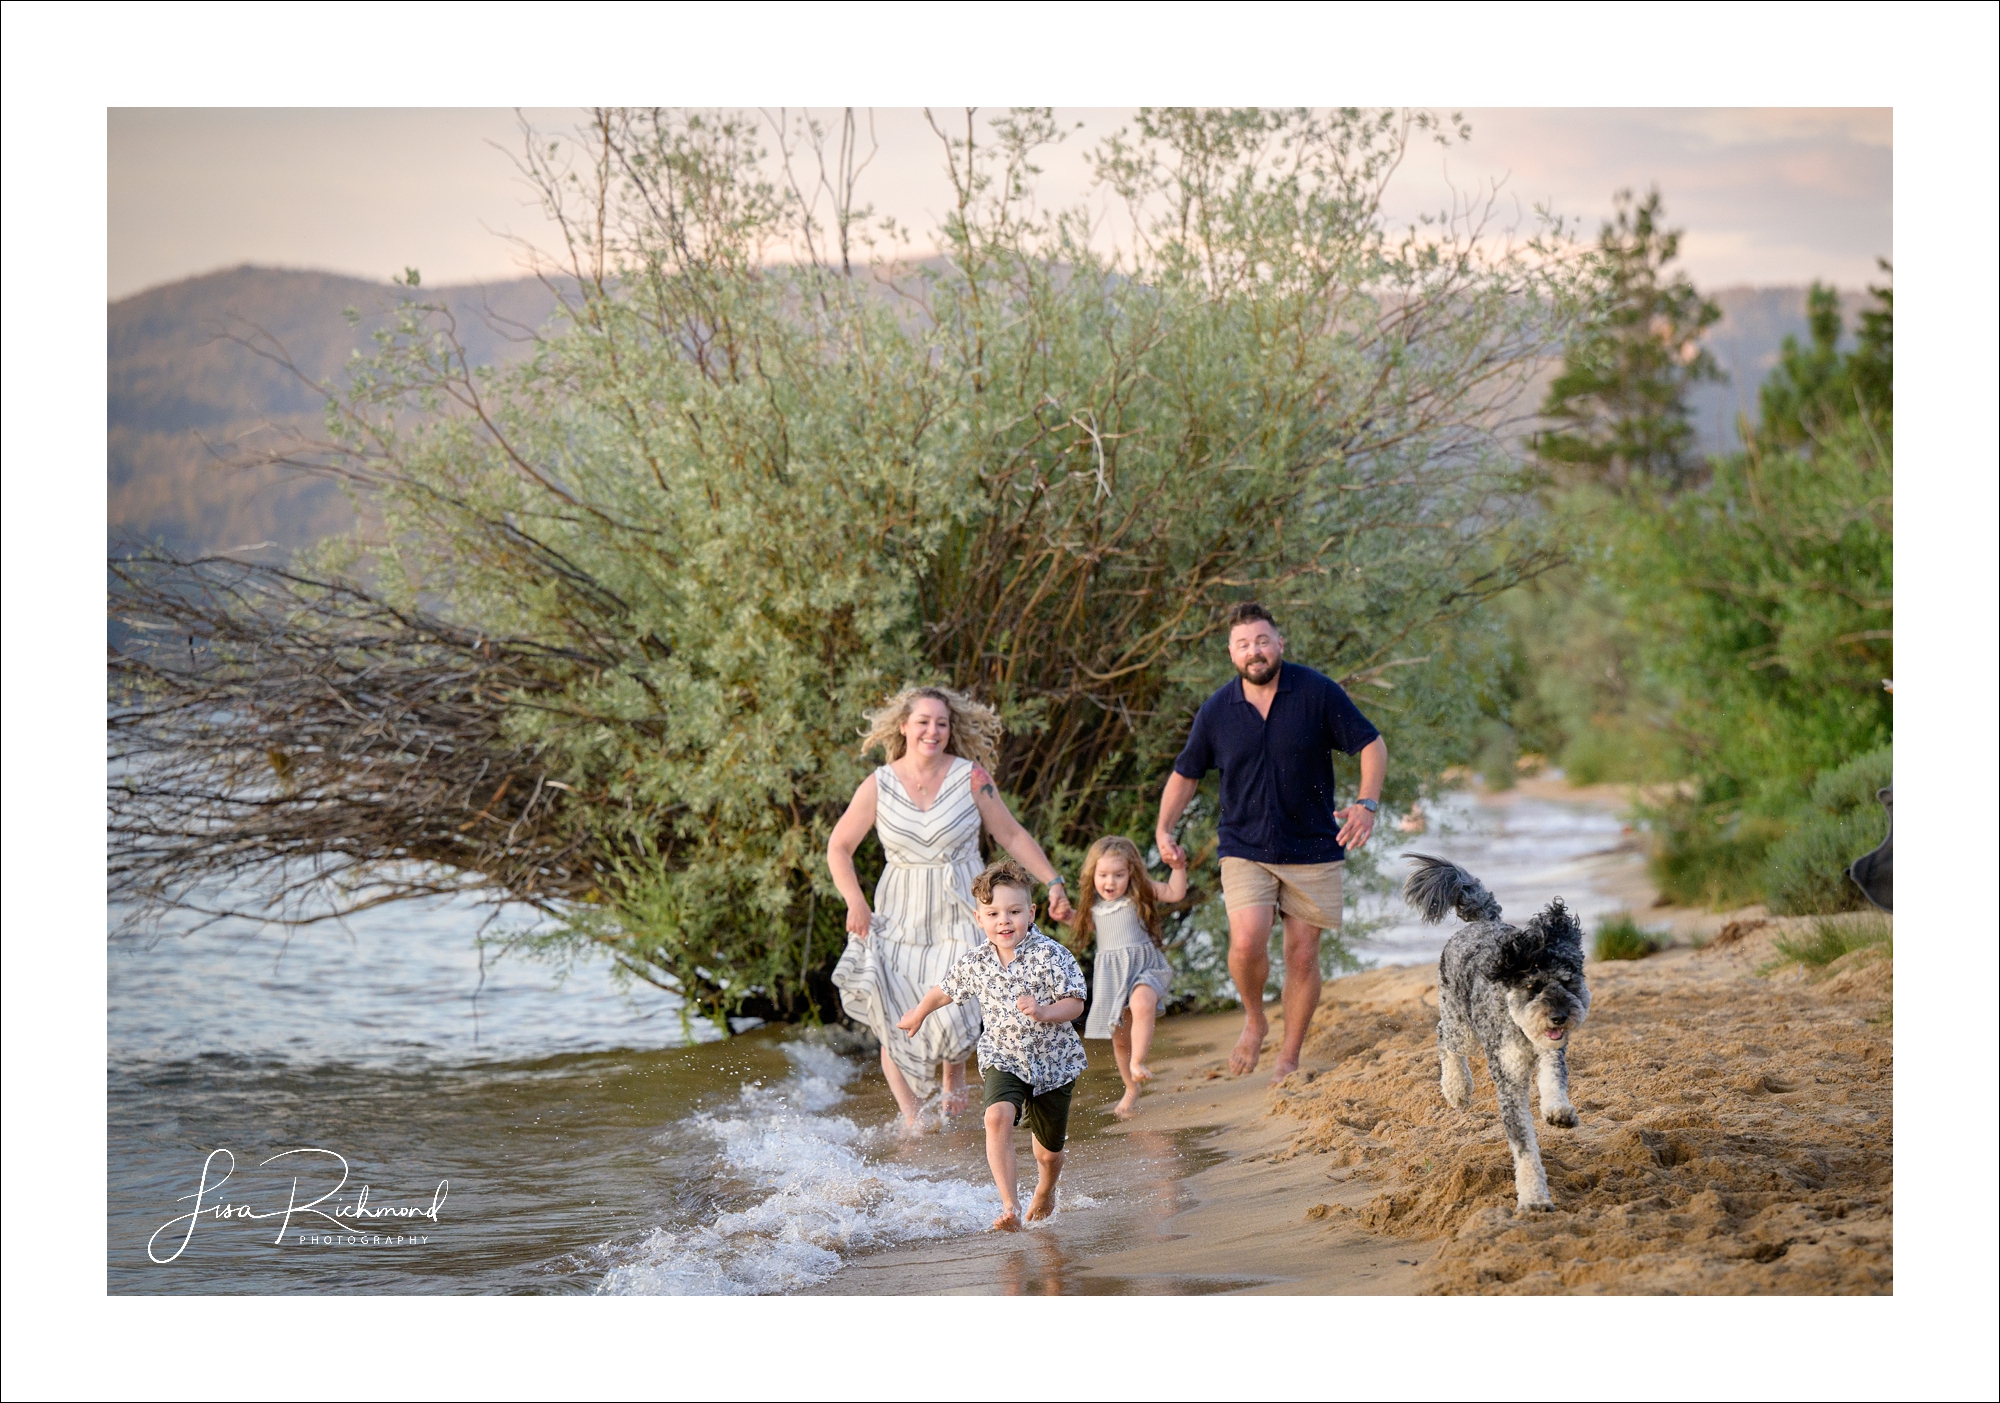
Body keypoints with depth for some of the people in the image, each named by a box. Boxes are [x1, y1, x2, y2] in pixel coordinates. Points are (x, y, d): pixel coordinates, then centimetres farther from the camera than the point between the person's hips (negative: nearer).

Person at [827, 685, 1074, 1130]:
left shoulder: (971, 777, -4)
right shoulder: (878, 786, -2)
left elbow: (1011, 835, 4)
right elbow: (839, 847, 6)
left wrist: (1053, 882, -1)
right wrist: (856, 902, -5)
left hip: (961, 913, -1)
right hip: (901, 916, 1)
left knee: (950, 1013, -13)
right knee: (895, 1022, -5)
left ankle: (954, 1074, 21)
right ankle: (911, 1117, 10)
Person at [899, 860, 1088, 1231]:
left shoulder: (1051, 956, -15)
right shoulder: (975, 963, -4)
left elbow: (1075, 1004, -15)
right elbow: (945, 991, 16)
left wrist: (1043, 1012, -34)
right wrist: (918, 1014, 32)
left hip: (1053, 1064, -1)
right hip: (1003, 1060, 1)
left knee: (1048, 1151, 11)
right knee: (998, 1117, -30)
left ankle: (1044, 1195, 46)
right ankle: (1009, 1205, -30)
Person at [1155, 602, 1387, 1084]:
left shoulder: (1317, 692, -8)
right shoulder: (1216, 710, -2)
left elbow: (1371, 744, -3)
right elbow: (1186, 773, 11)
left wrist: (1367, 803, -19)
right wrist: (1164, 829, -3)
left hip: (1313, 849, 0)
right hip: (1245, 848, 0)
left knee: (1302, 954, 3)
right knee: (1247, 943, -19)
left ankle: (1290, 1059, 19)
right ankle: (1254, 1020, 12)